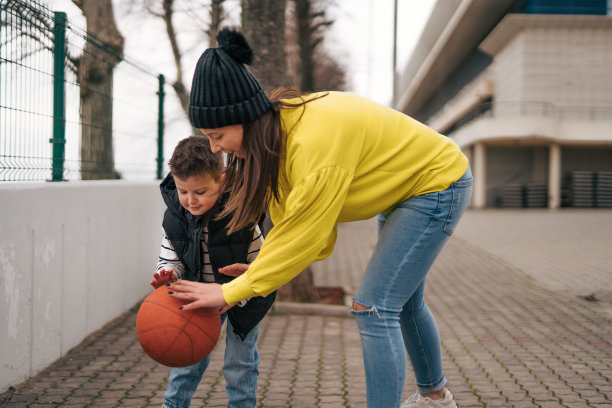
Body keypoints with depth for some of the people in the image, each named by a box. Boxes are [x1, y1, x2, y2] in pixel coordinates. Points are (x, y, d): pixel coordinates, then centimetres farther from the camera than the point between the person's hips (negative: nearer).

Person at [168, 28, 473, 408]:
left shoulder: (317, 138, -38)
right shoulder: (281, 128, -10)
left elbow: (303, 234, -33)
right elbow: (291, 219, -5)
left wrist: (231, 292, -27)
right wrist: (258, 272, -16)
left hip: (438, 183, -9)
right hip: (405, 189, 10)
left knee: (373, 308, -15)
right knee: (403, 302, 22)